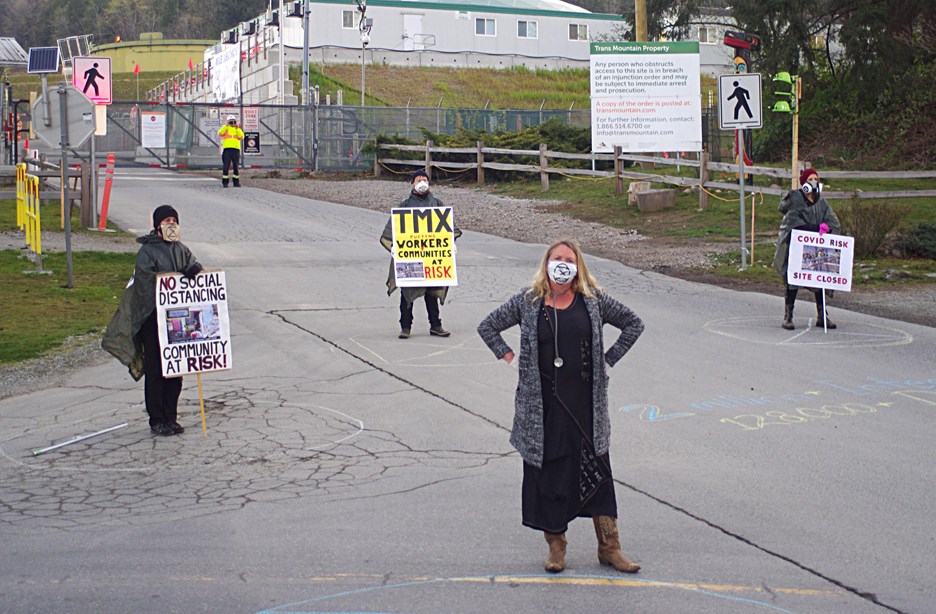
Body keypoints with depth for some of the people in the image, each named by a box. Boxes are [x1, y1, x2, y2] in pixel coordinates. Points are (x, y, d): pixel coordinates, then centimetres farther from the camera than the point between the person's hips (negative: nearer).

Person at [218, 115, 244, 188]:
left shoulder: (238, 129, 18)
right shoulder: (225, 128, 13)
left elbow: (241, 137, 0)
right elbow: (220, 134, -6)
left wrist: (237, 129, -7)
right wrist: (225, 126, -11)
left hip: (236, 149, 2)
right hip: (227, 149, -2)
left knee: (235, 167, 5)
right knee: (226, 166, -7)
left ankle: (236, 182, 11)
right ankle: (225, 182, -4)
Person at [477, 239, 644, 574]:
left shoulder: (594, 300, 3)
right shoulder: (527, 302, 2)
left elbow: (633, 323, 14)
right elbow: (487, 326, 13)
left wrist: (608, 360, 6)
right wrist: (512, 358, 4)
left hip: (586, 402, 0)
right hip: (543, 402, 0)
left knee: (597, 470, 3)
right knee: (547, 469, 4)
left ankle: (609, 547, 12)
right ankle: (555, 546, 17)